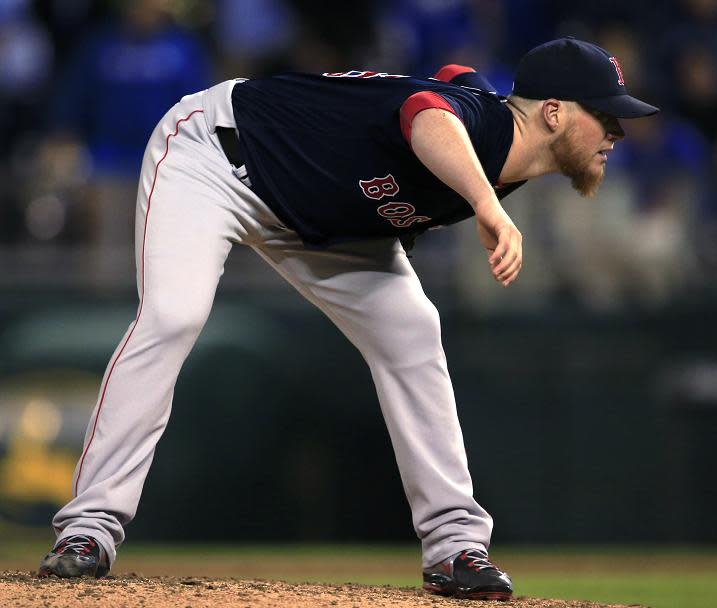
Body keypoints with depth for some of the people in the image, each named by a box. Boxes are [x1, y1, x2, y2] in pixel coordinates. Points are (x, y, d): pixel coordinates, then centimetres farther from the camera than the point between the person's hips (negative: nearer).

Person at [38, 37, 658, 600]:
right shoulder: (477, 119, -35)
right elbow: (430, 120, -62)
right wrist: (489, 207, -79)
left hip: (317, 215, 9)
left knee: (409, 334, -2)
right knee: (172, 317, -26)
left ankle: (454, 542, 1)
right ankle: (90, 526, -24)